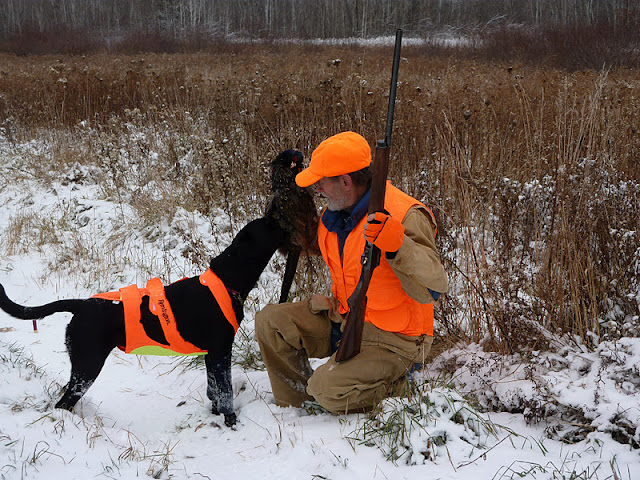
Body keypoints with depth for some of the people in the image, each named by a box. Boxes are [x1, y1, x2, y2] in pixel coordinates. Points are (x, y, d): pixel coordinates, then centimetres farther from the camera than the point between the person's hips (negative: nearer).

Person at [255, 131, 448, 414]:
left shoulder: (405, 217, -24)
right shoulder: (334, 213, 3)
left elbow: (433, 288, -31)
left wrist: (396, 244, -45)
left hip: (392, 338, -8)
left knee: (328, 391, -25)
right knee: (269, 321, -1)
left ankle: (396, 378, 3)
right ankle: (296, 410, 12)